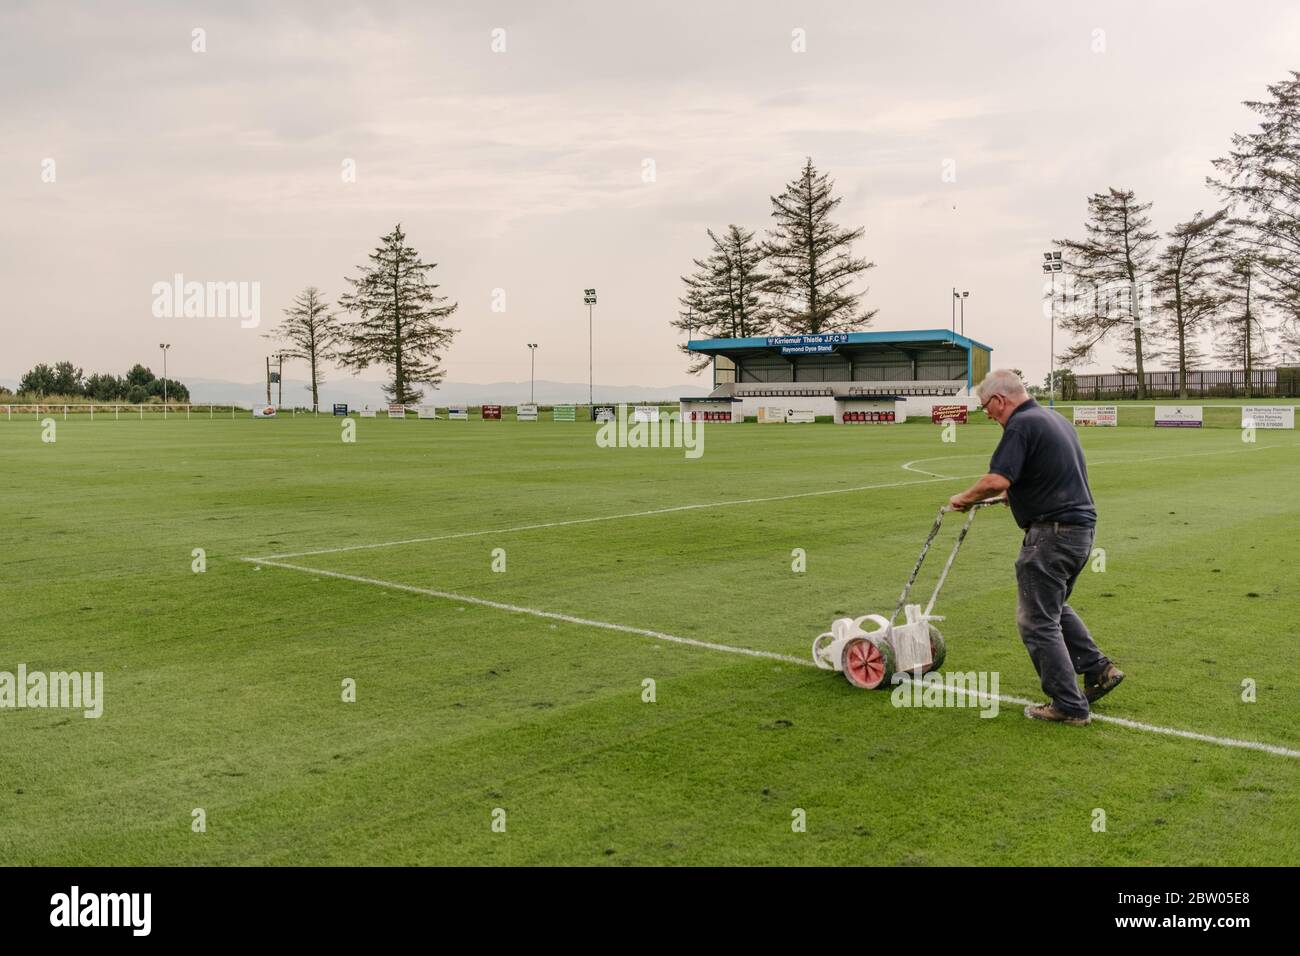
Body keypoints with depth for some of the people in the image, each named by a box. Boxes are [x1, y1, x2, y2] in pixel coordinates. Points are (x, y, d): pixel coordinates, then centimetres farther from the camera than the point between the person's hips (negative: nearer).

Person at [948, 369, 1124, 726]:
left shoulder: (1021, 425, -15)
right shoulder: (1056, 419, 16)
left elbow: (996, 481, -27)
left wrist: (964, 498, -11)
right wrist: (1015, 493, 27)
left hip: (1052, 532, -10)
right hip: (1082, 526, 10)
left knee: (1037, 621, 1)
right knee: (1054, 607, 26)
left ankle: (1070, 706, 5)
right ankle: (1097, 669, 22)